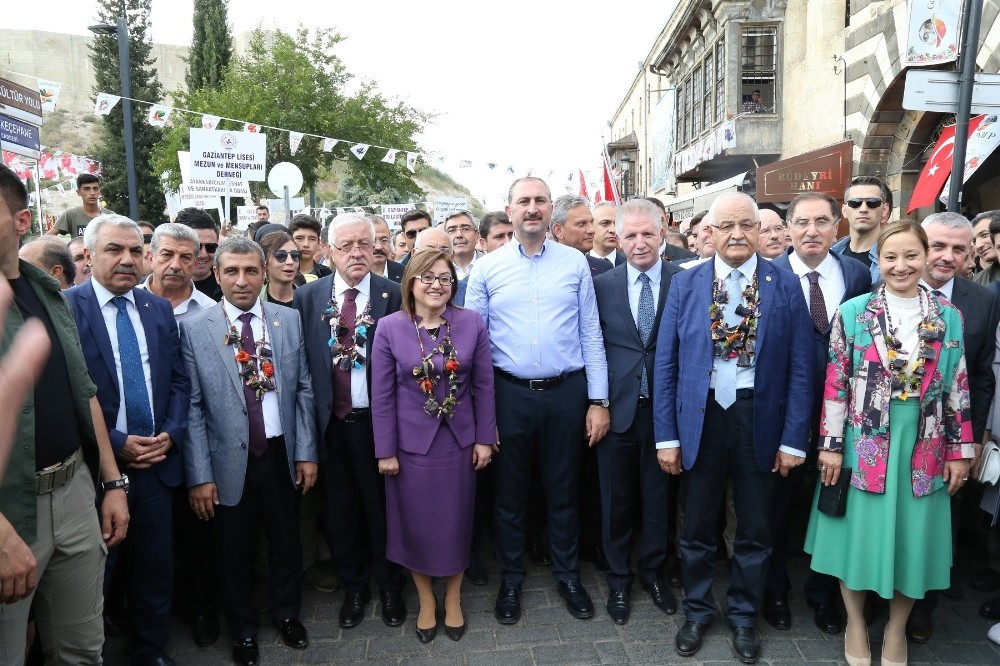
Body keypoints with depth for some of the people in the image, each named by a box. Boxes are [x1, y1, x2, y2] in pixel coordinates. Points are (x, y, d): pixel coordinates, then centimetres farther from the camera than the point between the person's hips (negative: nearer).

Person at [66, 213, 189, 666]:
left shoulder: (159, 309, 7)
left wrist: (171, 434, -4)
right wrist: (116, 443, -15)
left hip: (157, 463, 4)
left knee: (155, 569, 15)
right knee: (93, 575, 12)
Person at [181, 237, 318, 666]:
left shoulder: (289, 321, -1)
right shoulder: (194, 329, -8)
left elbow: (303, 390, 1)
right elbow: (192, 407, -8)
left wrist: (306, 452, -1)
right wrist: (200, 474, -9)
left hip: (281, 453, 2)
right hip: (229, 459, -2)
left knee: (286, 543, 18)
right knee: (235, 551, 16)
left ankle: (286, 614, 43)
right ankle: (243, 628, 40)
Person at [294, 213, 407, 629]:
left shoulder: (394, 296, -6)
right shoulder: (307, 297, 2)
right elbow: (301, 361, -1)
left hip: (378, 421, -2)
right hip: (330, 423, 2)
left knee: (383, 507, 13)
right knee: (340, 511, 15)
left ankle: (389, 585, 36)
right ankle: (353, 586, 38)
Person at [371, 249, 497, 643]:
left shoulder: (472, 324, -5)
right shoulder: (390, 328, -8)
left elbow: (483, 386, 0)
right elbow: (382, 395, -6)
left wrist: (484, 438, -1)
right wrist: (385, 450, -5)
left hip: (459, 441, 1)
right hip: (411, 443, -1)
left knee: (456, 523, 14)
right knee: (415, 525, 12)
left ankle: (453, 600, 37)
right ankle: (426, 601, 36)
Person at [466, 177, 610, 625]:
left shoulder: (575, 263, 1)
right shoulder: (486, 269, -1)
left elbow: (591, 334, 2)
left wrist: (598, 400, -1)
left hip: (566, 392, 1)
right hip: (509, 394, 0)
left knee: (563, 489, 15)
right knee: (510, 491, 14)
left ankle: (567, 575, 36)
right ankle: (511, 577, 34)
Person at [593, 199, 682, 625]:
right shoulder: (602, 285, 1)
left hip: (666, 406, 0)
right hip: (616, 407, 1)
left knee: (658, 494, 14)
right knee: (616, 498, 11)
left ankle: (652, 571, 37)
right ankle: (618, 578, 32)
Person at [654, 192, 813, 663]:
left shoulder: (785, 285, -2)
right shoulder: (685, 284, -1)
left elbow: (800, 368, -3)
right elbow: (665, 363, -2)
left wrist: (793, 439, -7)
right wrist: (666, 435, -5)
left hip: (760, 418, 0)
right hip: (700, 416, 0)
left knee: (755, 530, 15)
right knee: (697, 526, 15)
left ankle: (744, 616, 37)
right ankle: (697, 610, 37)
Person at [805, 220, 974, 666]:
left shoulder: (948, 318, 3)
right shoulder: (853, 312, -4)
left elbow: (957, 388, 5)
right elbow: (835, 385, -5)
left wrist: (960, 450, 3)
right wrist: (830, 445, -7)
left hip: (924, 447, 2)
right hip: (864, 444, -2)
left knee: (912, 537, 12)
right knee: (860, 533, 8)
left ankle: (896, 629, 33)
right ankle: (856, 623, 29)